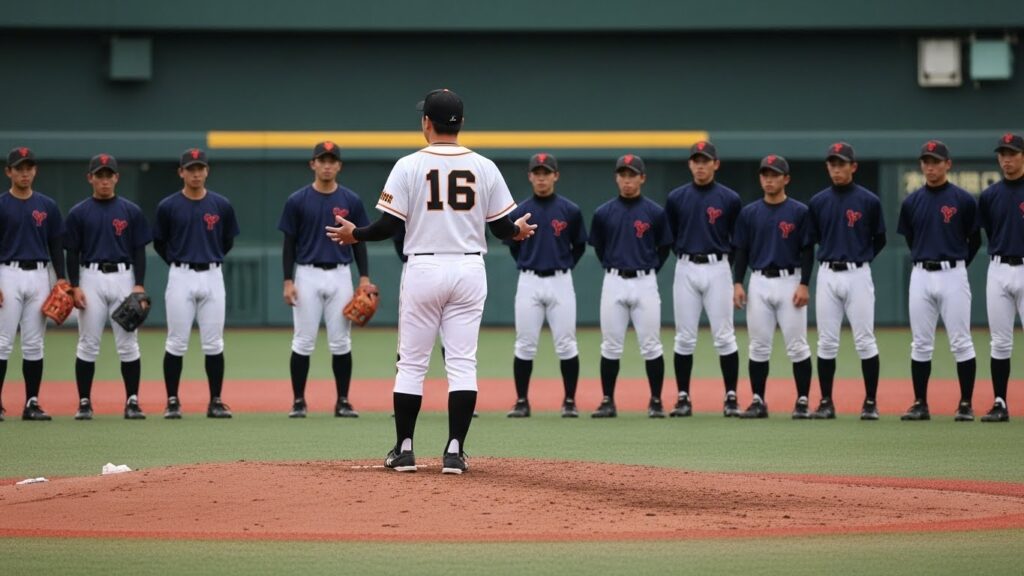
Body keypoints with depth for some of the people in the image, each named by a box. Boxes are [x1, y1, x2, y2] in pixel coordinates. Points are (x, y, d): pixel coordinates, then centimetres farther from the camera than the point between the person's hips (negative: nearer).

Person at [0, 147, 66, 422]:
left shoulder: (48, 206, 10)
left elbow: (56, 247, 12)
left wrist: (62, 283, 4)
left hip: (39, 275, 3)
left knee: (34, 344, 4)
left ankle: (32, 403, 8)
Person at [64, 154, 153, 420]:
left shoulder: (131, 211, 7)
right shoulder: (79, 213, 5)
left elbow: (139, 251, 6)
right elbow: (72, 253, 5)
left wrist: (139, 285, -4)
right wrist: (74, 286, -6)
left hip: (123, 277, 0)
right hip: (91, 279, 0)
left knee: (128, 344, -1)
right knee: (88, 345, 1)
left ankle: (132, 402, 3)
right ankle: (84, 403, 6)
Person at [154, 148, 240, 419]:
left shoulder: (221, 205, 2)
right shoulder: (168, 206, -2)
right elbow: (159, 243, 10)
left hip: (212, 277, 1)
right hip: (181, 277, -1)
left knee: (214, 344, 2)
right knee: (176, 343, 0)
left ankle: (216, 402, 8)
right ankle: (172, 402, 6)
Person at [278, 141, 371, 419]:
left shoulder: (351, 201, 5)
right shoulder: (297, 201, 0)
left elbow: (359, 242, 8)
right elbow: (289, 244, 1)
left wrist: (365, 277, -2)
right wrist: (288, 281, -6)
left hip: (340, 276, 1)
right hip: (307, 275, -1)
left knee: (341, 342, 2)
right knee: (303, 342, 0)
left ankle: (343, 402, 8)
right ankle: (298, 402, 7)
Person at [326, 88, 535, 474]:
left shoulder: (409, 166, -5)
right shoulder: (484, 168, 2)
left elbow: (389, 225, -8)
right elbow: (502, 227, 6)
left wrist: (354, 234, 11)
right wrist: (520, 231, 29)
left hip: (423, 269, -2)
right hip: (469, 269, 2)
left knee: (412, 362, 7)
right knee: (462, 363, 3)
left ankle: (404, 450, 9)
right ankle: (454, 451, -2)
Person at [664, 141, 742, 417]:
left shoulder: (730, 199, 0)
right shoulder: (676, 198, 4)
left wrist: (738, 280, 6)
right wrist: (686, 253, 10)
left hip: (717, 268, -2)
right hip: (685, 270, 2)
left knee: (724, 336, -3)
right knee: (685, 338, 2)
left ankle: (731, 398, 2)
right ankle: (683, 398, 7)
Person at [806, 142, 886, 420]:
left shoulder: (869, 201, -1)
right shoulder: (818, 202, 6)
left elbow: (879, 240, 9)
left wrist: (860, 258, 10)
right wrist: (831, 256, 12)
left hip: (858, 275, -2)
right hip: (827, 275, 3)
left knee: (864, 340, -3)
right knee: (826, 342, 3)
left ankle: (871, 403, 4)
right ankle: (826, 402, 9)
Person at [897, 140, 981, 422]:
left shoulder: (963, 200, -3)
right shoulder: (911, 202, 7)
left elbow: (974, 241, 6)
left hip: (953, 275, -3)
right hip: (921, 275, 3)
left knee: (960, 342, -3)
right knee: (921, 344, 5)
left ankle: (966, 405, 2)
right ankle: (920, 404, 9)